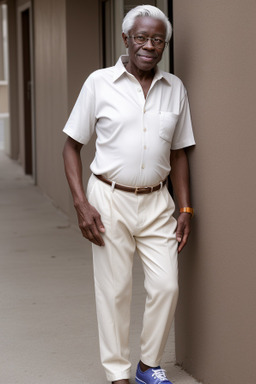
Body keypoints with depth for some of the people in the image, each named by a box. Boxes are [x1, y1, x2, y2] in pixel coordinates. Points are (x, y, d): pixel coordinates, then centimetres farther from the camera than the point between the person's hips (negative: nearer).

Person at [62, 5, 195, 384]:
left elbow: (178, 153, 12)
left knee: (166, 285, -1)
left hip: (156, 202, 3)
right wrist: (81, 204, -10)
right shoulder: (99, 83, -5)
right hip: (109, 200, -3)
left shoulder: (175, 89, 5)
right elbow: (72, 146, 0)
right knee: (114, 290, 3)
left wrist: (185, 209, 6)